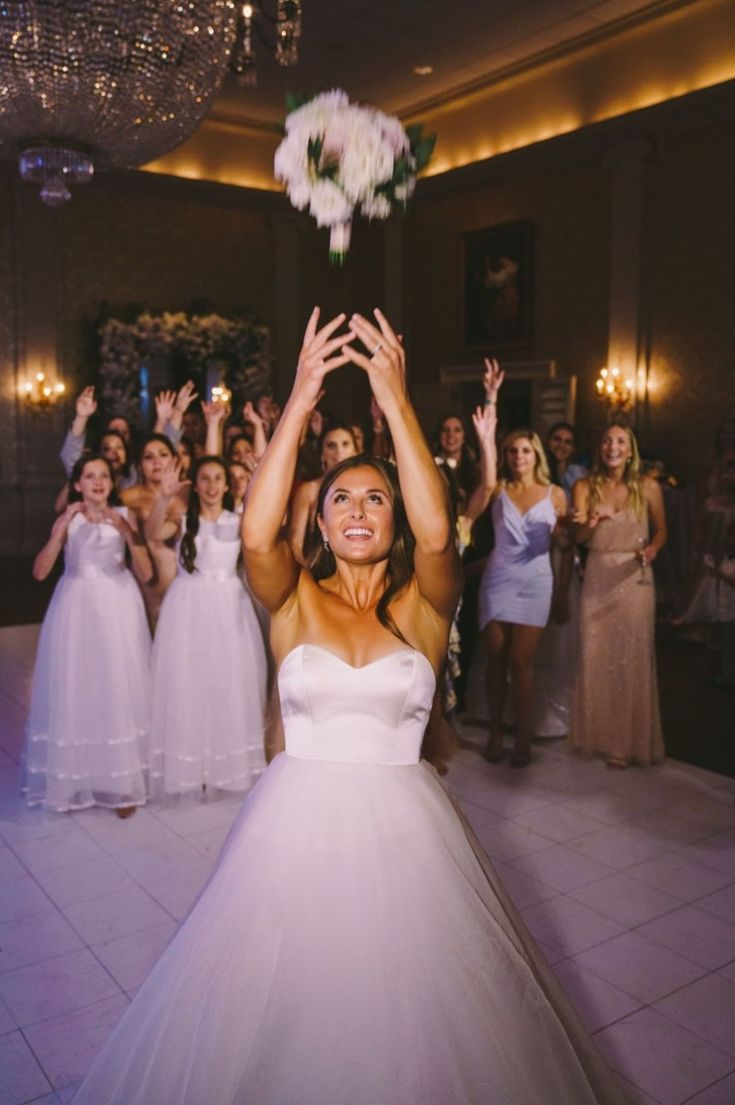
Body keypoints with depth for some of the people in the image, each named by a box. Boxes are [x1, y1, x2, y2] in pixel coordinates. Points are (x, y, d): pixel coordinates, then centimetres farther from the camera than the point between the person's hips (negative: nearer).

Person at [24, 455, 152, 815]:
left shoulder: (123, 515, -1)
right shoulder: (68, 519, 1)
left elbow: (146, 573, -7)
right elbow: (39, 572, -9)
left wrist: (127, 533, -19)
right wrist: (60, 528, -19)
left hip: (117, 608, -1)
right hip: (76, 608, 1)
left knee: (119, 693, 0)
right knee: (75, 693, 3)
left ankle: (122, 783, 14)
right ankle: (75, 779, 20)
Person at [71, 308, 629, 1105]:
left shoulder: (421, 606, -4)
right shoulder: (295, 600, -3)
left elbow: (437, 534, -25)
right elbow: (256, 535, -23)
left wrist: (395, 402, -27)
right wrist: (300, 403, -26)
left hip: (400, 822, 0)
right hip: (297, 820, 1)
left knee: (407, 1004, 13)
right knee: (279, 1009, 14)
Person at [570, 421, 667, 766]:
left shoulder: (647, 487, -1)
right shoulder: (584, 487, 1)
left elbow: (660, 530, 9)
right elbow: (579, 537, -9)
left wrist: (651, 550, -13)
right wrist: (592, 521, -32)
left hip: (634, 579, -1)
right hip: (598, 579, 1)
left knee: (633, 658, 1)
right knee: (596, 657, 4)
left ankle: (629, 742, 14)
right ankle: (600, 735, 19)